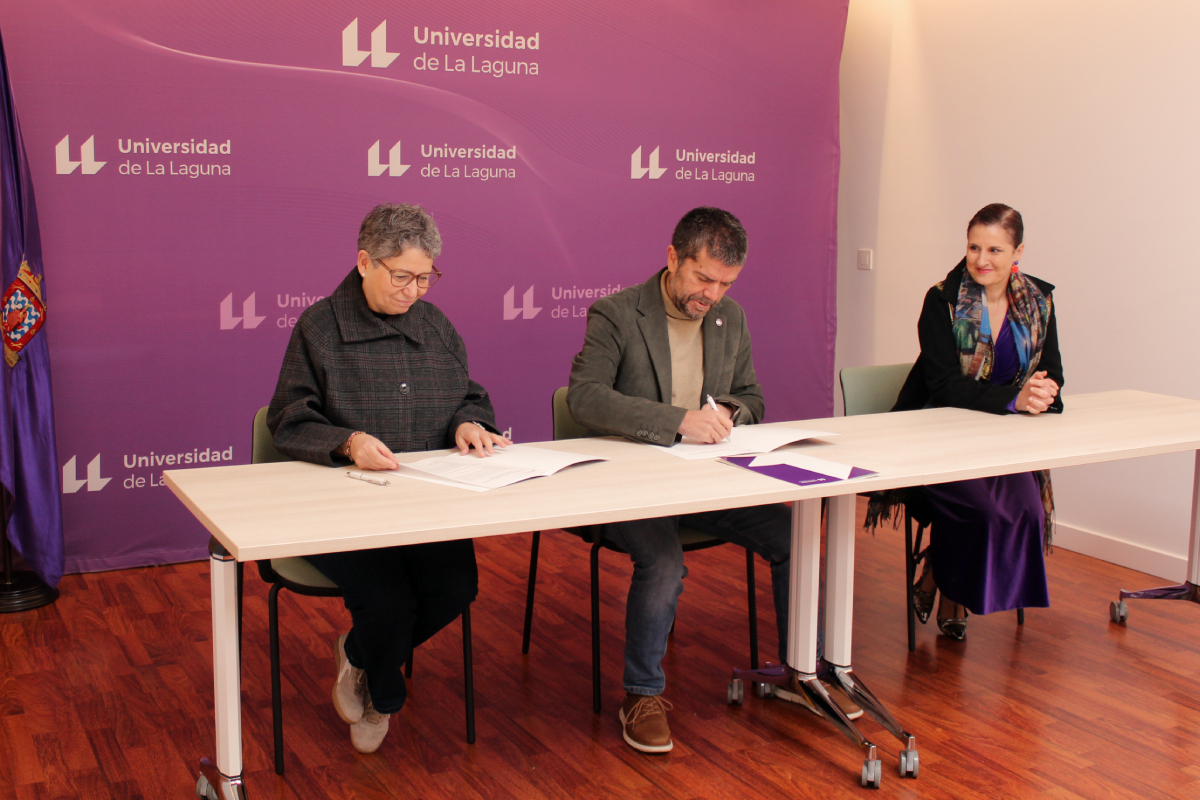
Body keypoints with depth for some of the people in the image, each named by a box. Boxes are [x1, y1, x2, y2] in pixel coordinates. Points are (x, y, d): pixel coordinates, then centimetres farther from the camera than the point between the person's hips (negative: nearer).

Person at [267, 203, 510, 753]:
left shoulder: (435, 325, 14)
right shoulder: (319, 326, -1)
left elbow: (471, 398, 21)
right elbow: (289, 423, -4)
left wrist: (468, 424, -4)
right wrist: (348, 442, -23)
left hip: (428, 502, 5)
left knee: (457, 587, -21)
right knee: (389, 601, -26)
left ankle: (359, 656, 12)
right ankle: (382, 696, 13)